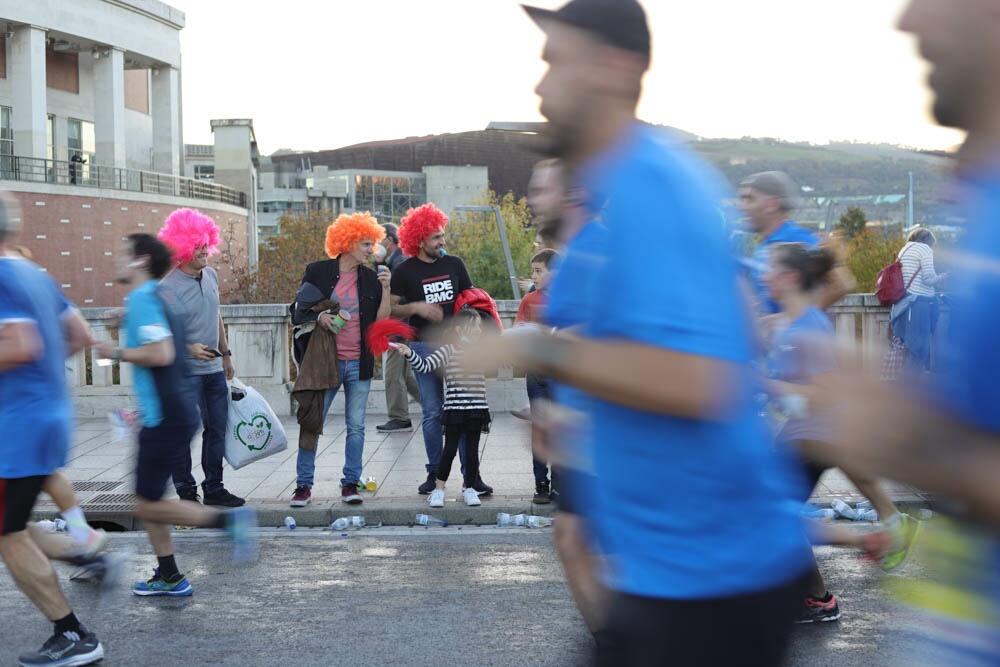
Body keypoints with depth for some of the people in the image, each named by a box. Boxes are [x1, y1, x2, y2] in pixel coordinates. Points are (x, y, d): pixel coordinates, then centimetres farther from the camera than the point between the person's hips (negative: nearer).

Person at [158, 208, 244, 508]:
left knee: (217, 429, 10)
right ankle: (186, 492, 11)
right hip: (184, 373, -7)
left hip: (214, 370, 7)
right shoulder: (168, 287, -14)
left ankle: (214, 488, 20)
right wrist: (188, 349, -27)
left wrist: (226, 354, 23)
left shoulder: (211, 276, 8)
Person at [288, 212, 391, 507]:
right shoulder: (318, 271, 1)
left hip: (359, 363, 3)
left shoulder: (371, 278, 8)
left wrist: (386, 288, -5)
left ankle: (350, 483, 15)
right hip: (324, 360, -2)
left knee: (356, 426, 5)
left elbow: (382, 320, 4)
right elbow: (300, 309, 7)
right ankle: (303, 485, 8)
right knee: (311, 423, -2)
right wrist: (318, 317, -12)